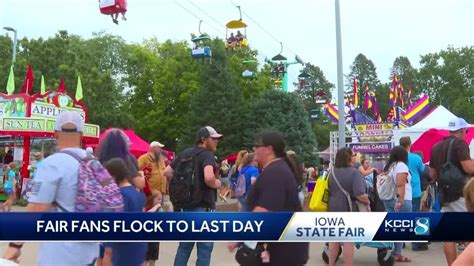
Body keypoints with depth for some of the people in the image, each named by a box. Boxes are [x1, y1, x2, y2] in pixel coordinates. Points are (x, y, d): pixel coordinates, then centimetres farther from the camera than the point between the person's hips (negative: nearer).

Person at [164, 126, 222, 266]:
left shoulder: (185, 153, 10)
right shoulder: (207, 155, -14)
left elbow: (167, 172, 13)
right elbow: (209, 178, -33)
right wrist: (217, 184, -13)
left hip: (185, 206, 8)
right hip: (203, 207, -7)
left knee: (185, 245, 18)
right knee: (204, 247, 4)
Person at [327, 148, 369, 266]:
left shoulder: (332, 172, 5)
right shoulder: (354, 172, -16)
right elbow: (359, 195, -24)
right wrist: (367, 201, -5)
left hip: (333, 208, 6)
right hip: (348, 210, -6)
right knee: (348, 240, 2)